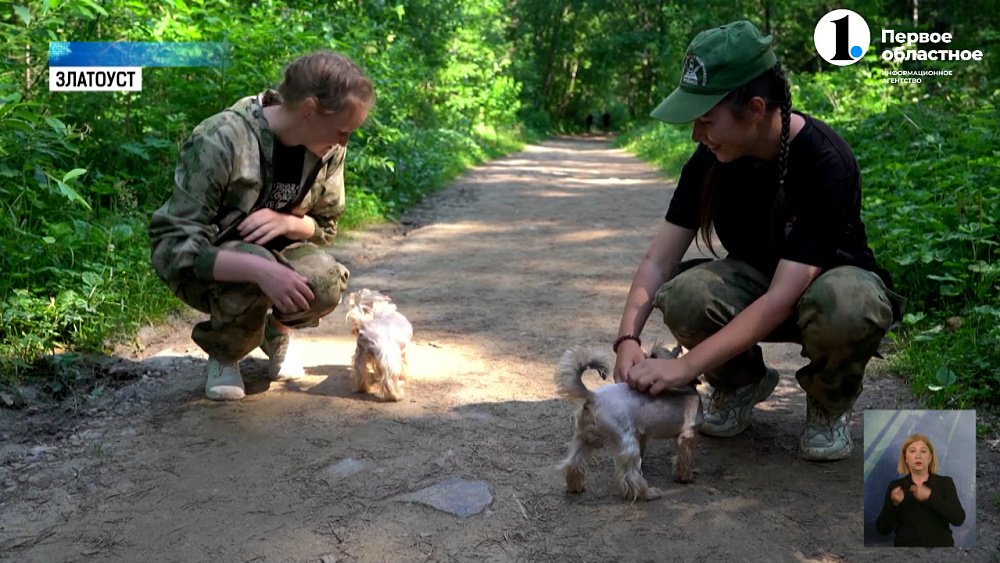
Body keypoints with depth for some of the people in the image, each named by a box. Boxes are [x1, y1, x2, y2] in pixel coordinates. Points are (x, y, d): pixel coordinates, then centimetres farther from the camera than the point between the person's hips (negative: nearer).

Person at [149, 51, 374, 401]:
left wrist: (287, 222, -25)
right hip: (208, 267, -4)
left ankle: (275, 333, 8)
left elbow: (325, 227, 0)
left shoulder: (328, 150, -12)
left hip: (275, 251, 4)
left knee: (326, 283, -29)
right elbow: (172, 245, -31)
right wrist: (258, 269, -48)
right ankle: (224, 355, -3)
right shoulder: (220, 142, -29)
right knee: (254, 274, -38)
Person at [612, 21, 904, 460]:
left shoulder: (825, 163, -30)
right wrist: (628, 338, -31)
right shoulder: (711, 157, -15)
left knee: (847, 306, -41)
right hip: (754, 276, 4)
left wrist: (685, 366, -41)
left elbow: (782, 298, -35)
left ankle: (829, 404, -5)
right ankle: (742, 383, 3)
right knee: (682, 298, -30)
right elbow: (660, 260, -14)